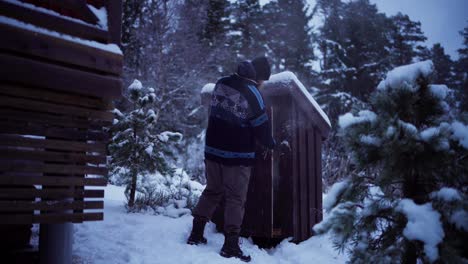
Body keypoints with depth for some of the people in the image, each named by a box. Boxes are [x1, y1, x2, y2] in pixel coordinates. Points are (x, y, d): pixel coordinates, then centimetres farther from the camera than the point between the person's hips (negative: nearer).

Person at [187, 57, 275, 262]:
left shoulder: (221, 83, 3)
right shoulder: (252, 94, -15)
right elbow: (262, 127, -8)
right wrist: (272, 144, 9)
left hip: (213, 150, 6)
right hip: (238, 156, -6)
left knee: (212, 191, 18)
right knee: (235, 199, 2)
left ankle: (196, 234, 24)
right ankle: (231, 245, 4)